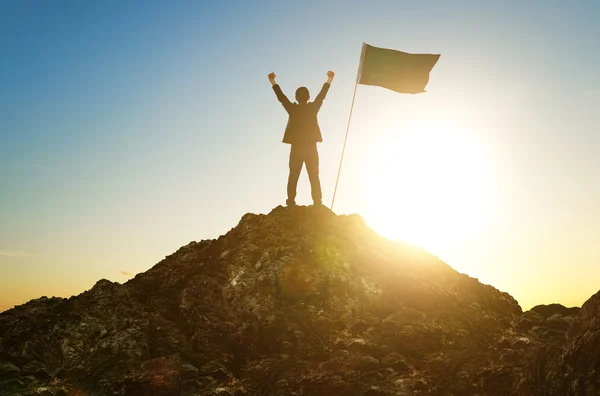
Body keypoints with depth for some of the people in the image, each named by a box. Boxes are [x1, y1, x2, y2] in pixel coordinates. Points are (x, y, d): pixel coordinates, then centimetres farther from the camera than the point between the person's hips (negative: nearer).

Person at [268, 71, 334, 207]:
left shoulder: (292, 109, -3)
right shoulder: (313, 108, -3)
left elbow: (280, 96, 8)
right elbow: (322, 94, 10)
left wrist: (272, 81, 21)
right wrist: (330, 79, 24)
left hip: (296, 148, 0)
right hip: (311, 148, 0)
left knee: (293, 177, 5)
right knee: (314, 177, 3)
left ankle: (291, 202, -2)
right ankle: (317, 202, -1)